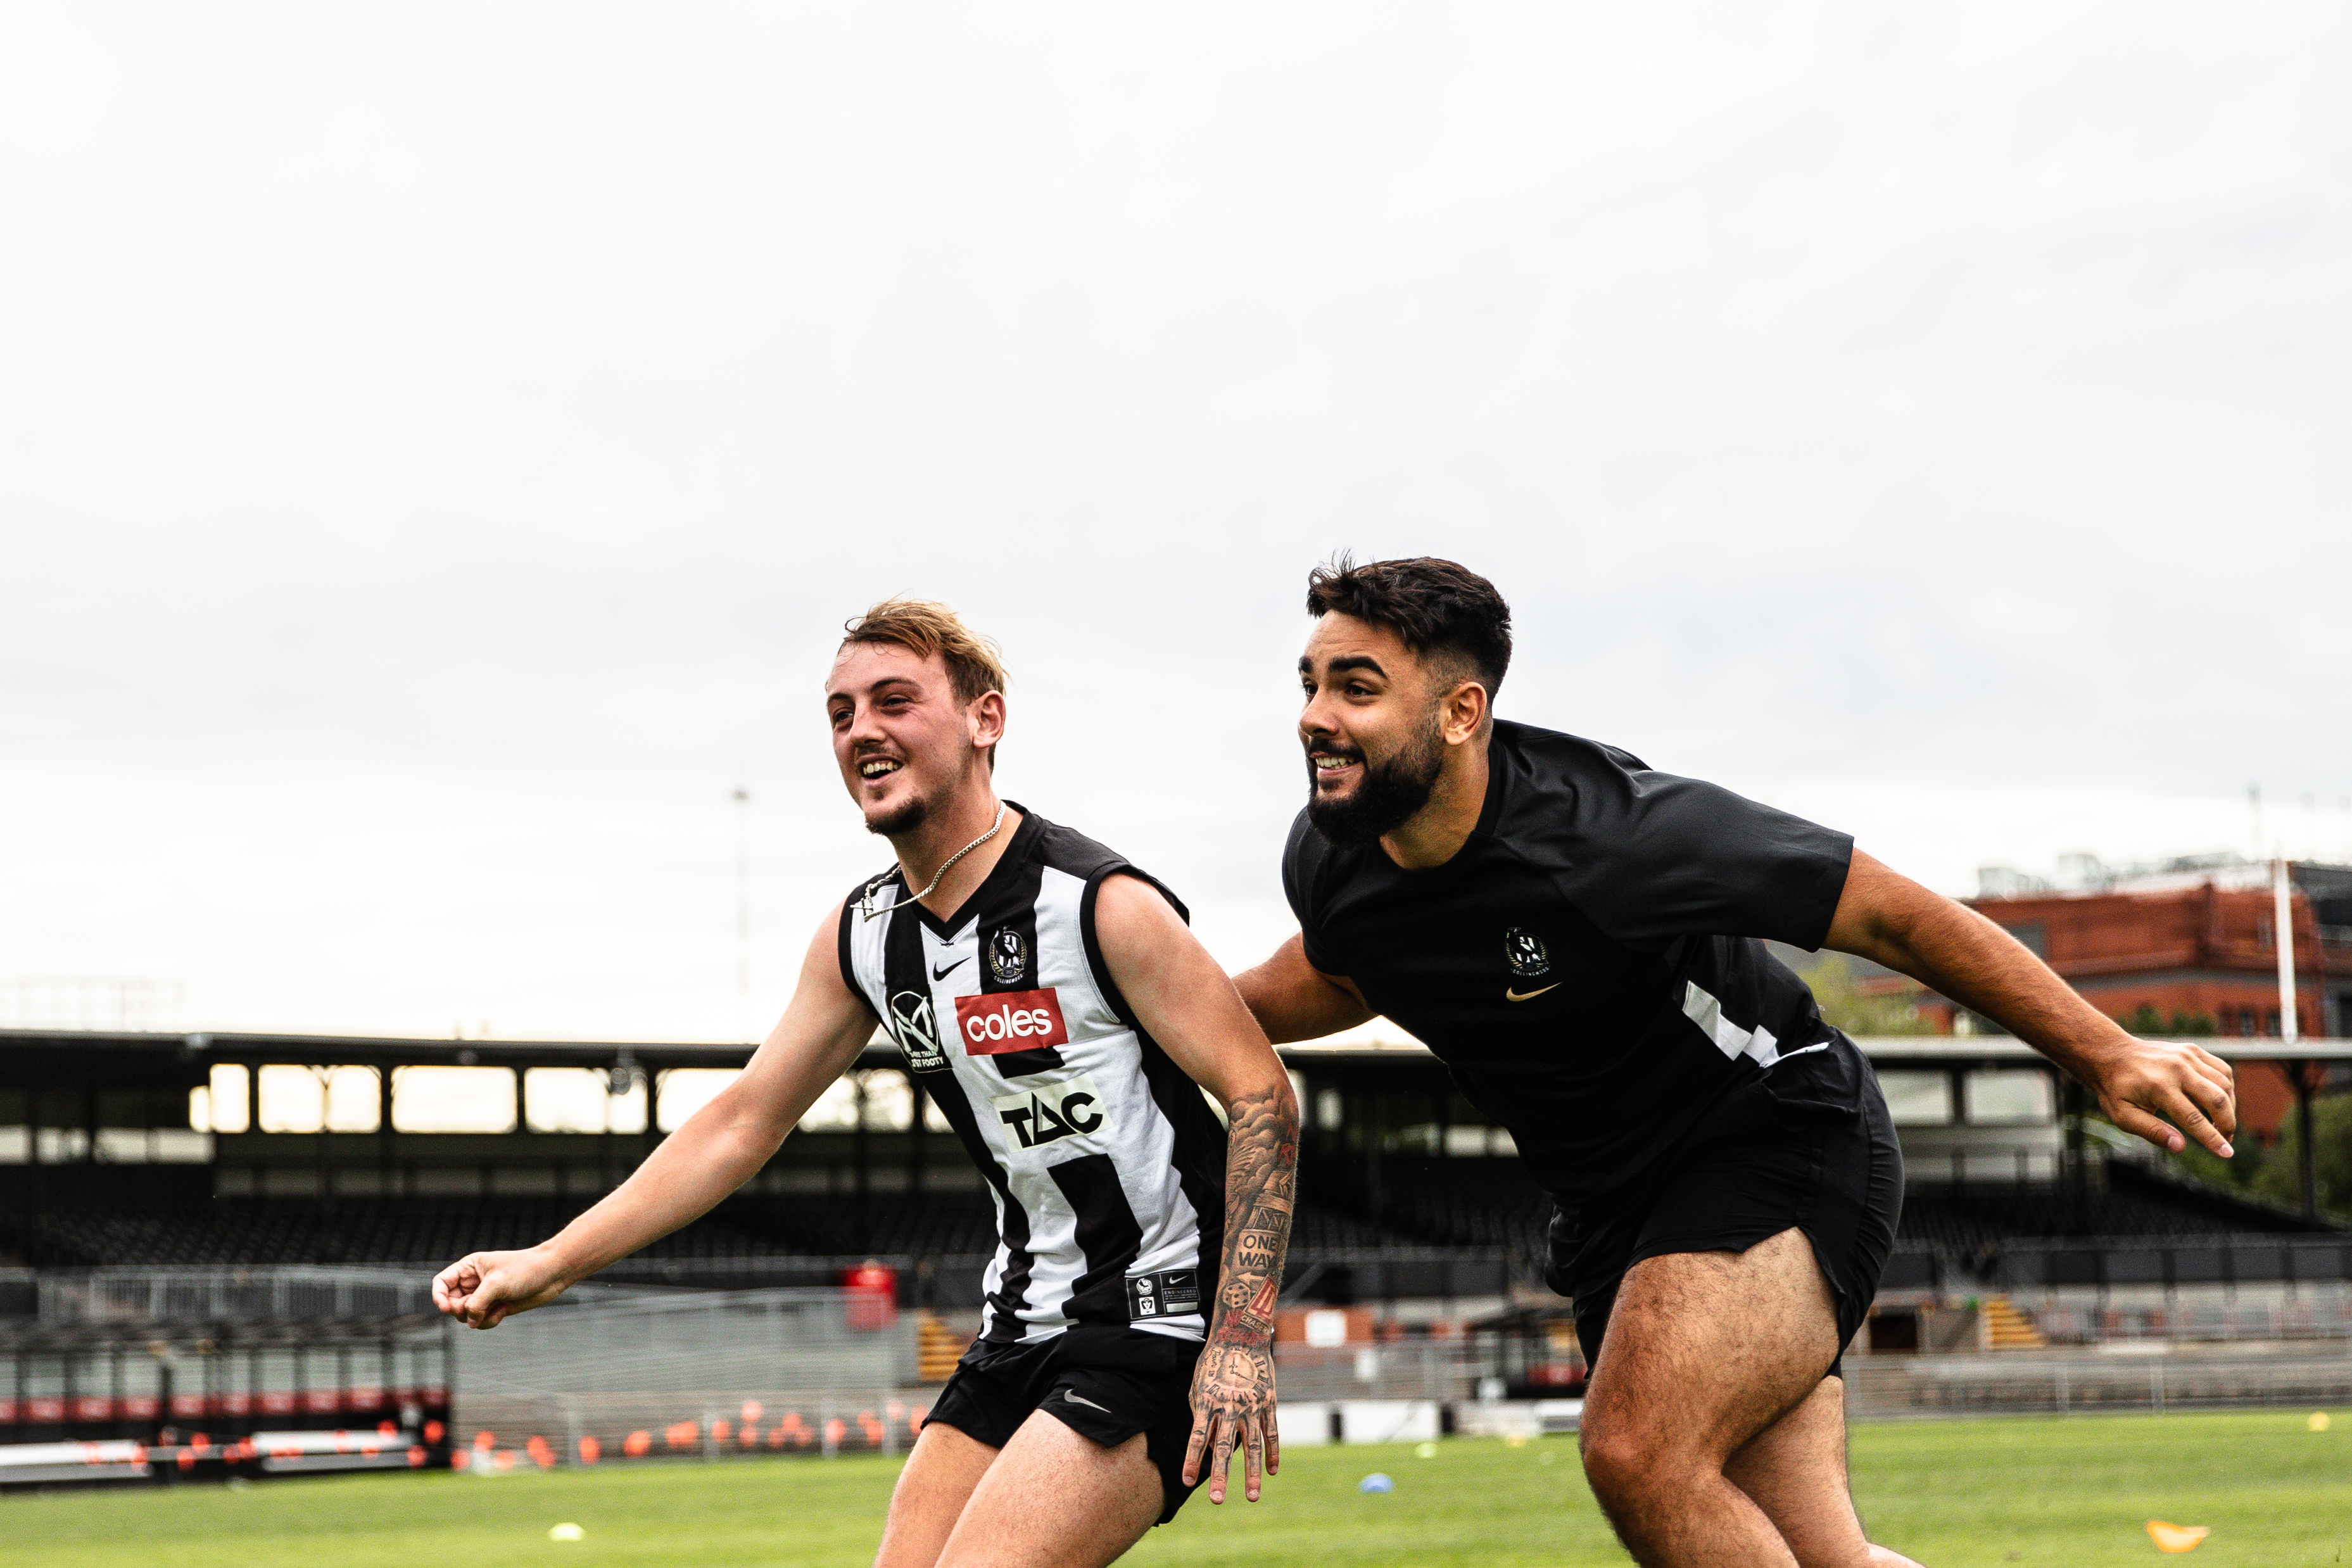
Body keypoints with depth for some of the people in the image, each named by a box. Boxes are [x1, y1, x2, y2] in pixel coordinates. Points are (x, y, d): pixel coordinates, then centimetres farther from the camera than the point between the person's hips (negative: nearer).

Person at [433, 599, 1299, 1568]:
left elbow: (1262, 1096, -15)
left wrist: (1242, 1336, -22)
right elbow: (743, 1123, 13)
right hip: (1023, 1330, 8)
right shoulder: (858, 939, 6)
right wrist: (548, 1265, 7)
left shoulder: (1105, 907, -15)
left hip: (1158, 1324, -8)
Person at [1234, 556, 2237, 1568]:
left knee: (1639, 1456, -28)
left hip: (1779, 1139, -6)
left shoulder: (1608, 832, -28)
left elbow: (1894, 916, -20)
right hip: (1613, 1208, 6)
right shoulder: (1326, 861, -8)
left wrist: (2108, 1058, -19)